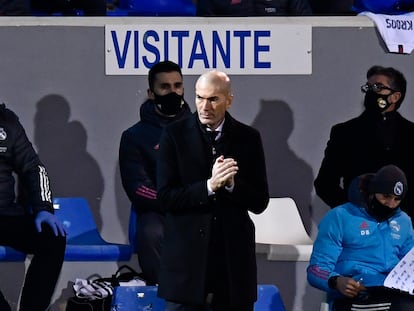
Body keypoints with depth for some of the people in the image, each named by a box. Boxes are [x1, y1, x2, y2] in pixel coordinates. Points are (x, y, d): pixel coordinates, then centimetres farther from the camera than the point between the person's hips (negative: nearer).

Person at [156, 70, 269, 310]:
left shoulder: (248, 138, 6)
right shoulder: (175, 135, 1)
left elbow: (259, 202, 4)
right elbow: (166, 196, -6)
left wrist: (231, 184, -14)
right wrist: (209, 186, -18)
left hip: (234, 257, 2)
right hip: (187, 257, -2)